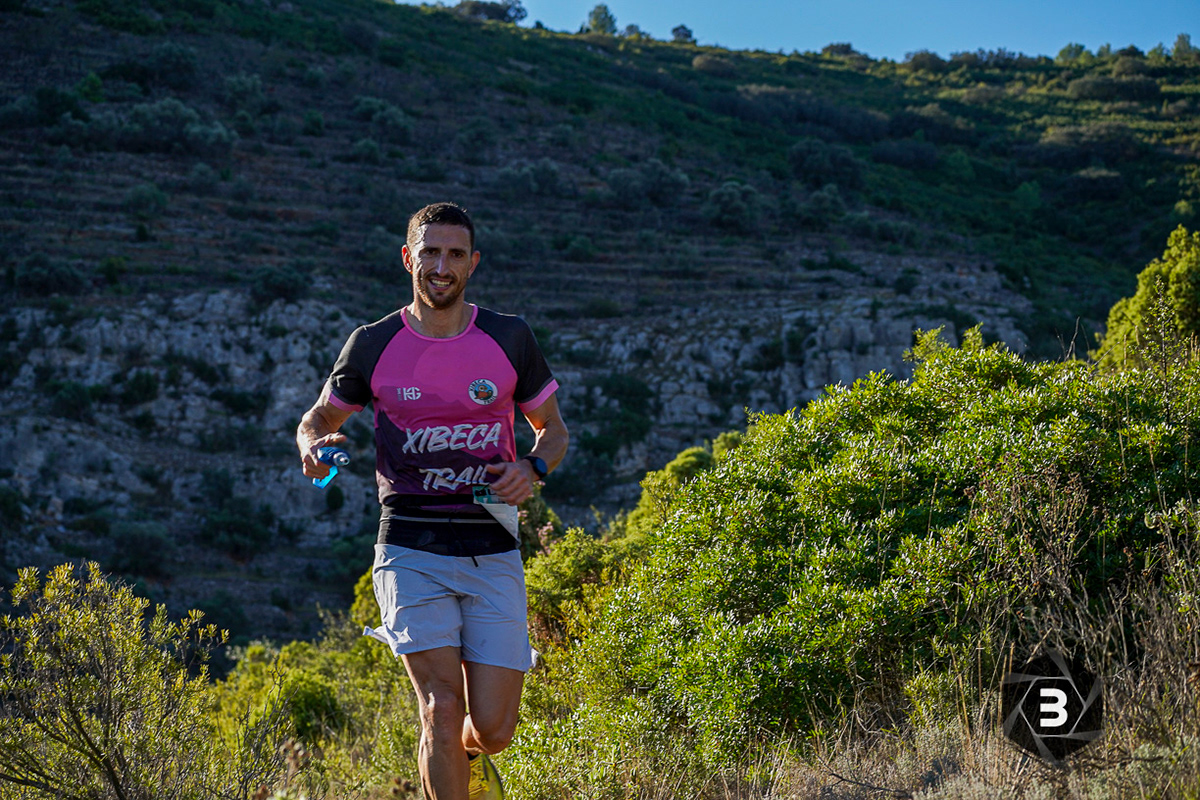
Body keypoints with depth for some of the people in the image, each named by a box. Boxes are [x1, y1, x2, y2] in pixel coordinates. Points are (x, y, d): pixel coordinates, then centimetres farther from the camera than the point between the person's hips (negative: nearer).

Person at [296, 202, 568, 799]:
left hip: (492, 551, 1)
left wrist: (532, 468, -8)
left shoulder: (509, 339, 3)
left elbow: (553, 429, 14)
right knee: (441, 708, -15)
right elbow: (317, 419, 16)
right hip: (412, 551, -1)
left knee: (492, 729, -2)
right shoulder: (373, 344, 1)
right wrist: (315, 447, -8)